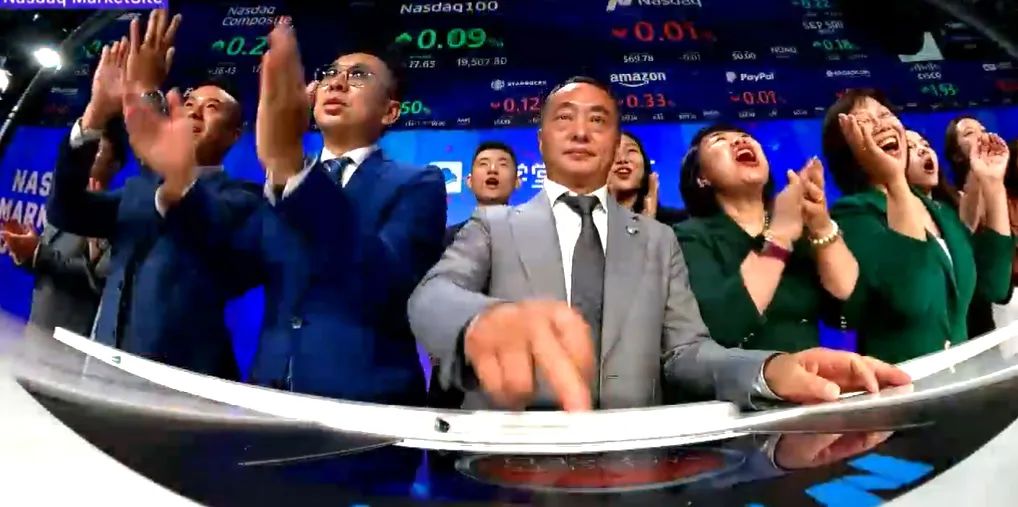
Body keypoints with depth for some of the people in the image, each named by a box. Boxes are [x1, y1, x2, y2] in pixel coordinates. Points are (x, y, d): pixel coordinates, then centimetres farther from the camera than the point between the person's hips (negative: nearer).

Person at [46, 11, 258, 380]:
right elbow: (65, 211, 1)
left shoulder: (241, 196, -4)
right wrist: (99, 109, -8)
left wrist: (146, 94, -23)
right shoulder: (138, 189, 16)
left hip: (182, 375, -5)